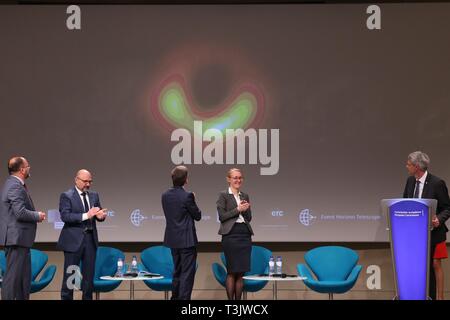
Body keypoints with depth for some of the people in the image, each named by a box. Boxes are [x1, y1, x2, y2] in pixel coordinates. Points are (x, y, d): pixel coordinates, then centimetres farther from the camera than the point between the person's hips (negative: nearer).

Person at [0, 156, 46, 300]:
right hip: (16, 238, -10)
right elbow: (20, 213, -24)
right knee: (13, 275, -7)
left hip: (19, 238, 10)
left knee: (24, 276, 14)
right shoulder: (15, 187, -17)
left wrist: (35, 215, 7)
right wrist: (37, 216, -10)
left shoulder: (14, 184, 15)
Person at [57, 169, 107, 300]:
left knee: (89, 274, 8)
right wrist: (86, 216, -26)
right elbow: (65, 216, -17)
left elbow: (98, 214, 11)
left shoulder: (94, 196, 12)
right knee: (70, 275, 1)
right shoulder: (67, 196, -5)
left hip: (90, 239, 5)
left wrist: (100, 215, -15)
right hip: (73, 240, -5)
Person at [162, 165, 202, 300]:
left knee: (177, 271, 20)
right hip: (187, 240, -7)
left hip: (172, 239, 7)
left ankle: (175, 297, 26)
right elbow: (197, 216, -8)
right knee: (187, 273, -1)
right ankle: (184, 298, -4)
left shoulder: (165, 196, 2)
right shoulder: (187, 196, -17)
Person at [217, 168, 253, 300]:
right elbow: (222, 216, -7)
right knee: (232, 271, -5)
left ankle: (238, 300, 7)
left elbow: (249, 218, 14)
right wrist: (238, 210, -13)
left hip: (245, 235, 5)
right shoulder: (223, 195, 0)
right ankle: (230, 300, -1)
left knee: (241, 272, 3)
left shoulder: (245, 196, 15)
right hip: (230, 234, -5)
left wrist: (246, 210, -6)